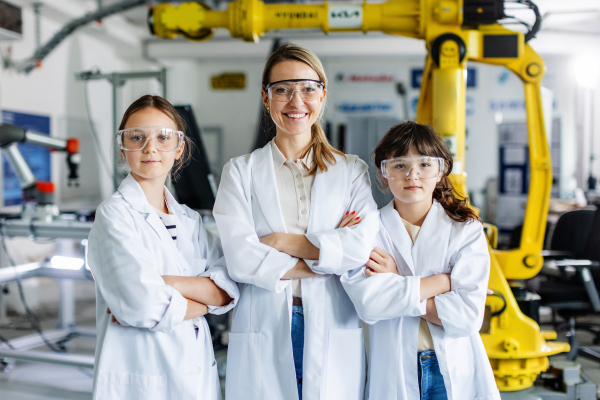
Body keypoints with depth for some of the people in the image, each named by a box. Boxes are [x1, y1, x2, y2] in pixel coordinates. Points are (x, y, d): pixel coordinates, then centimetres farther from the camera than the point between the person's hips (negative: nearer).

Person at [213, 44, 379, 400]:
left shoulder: (352, 171, 7)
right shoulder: (241, 172, 4)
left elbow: (364, 244, -9)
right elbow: (240, 259, -9)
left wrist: (283, 242, -9)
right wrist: (327, 255, -8)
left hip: (335, 337, 1)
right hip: (263, 336, 0)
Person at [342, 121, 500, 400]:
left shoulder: (466, 230, -3)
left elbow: (469, 315, -13)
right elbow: (369, 304, -20)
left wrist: (395, 285, -14)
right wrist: (446, 279, -15)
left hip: (457, 374, 1)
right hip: (394, 376, 0)